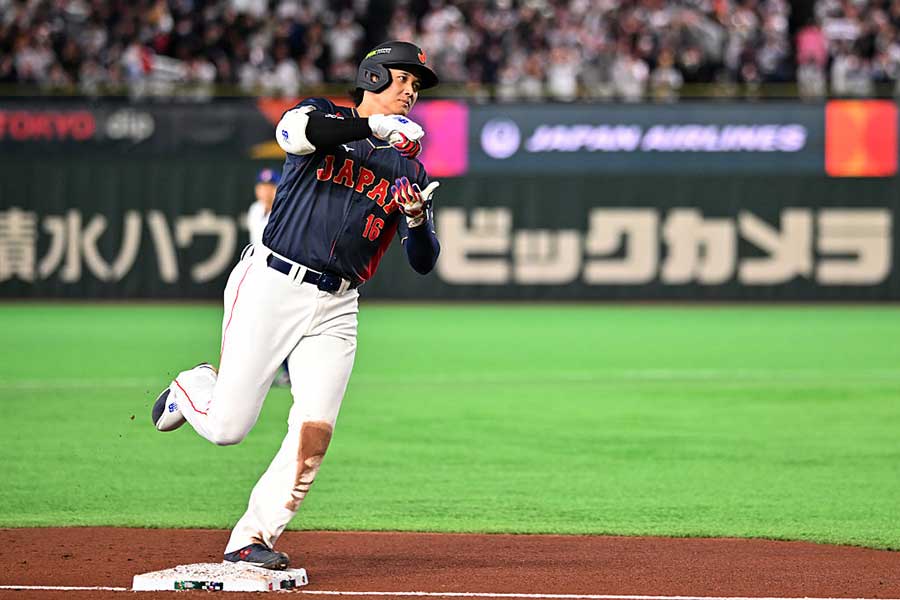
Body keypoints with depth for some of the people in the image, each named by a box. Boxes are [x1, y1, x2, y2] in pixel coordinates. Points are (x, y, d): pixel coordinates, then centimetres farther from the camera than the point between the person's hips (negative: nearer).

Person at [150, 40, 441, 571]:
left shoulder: (409, 170, 15)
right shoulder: (323, 115, 6)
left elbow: (424, 262, 6)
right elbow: (297, 131, -21)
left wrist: (417, 219, -15)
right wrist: (375, 126, -30)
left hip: (335, 309, 3)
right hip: (270, 286, -3)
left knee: (314, 433, -12)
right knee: (226, 426, -7)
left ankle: (253, 538, -2)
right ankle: (193, 389, 28)